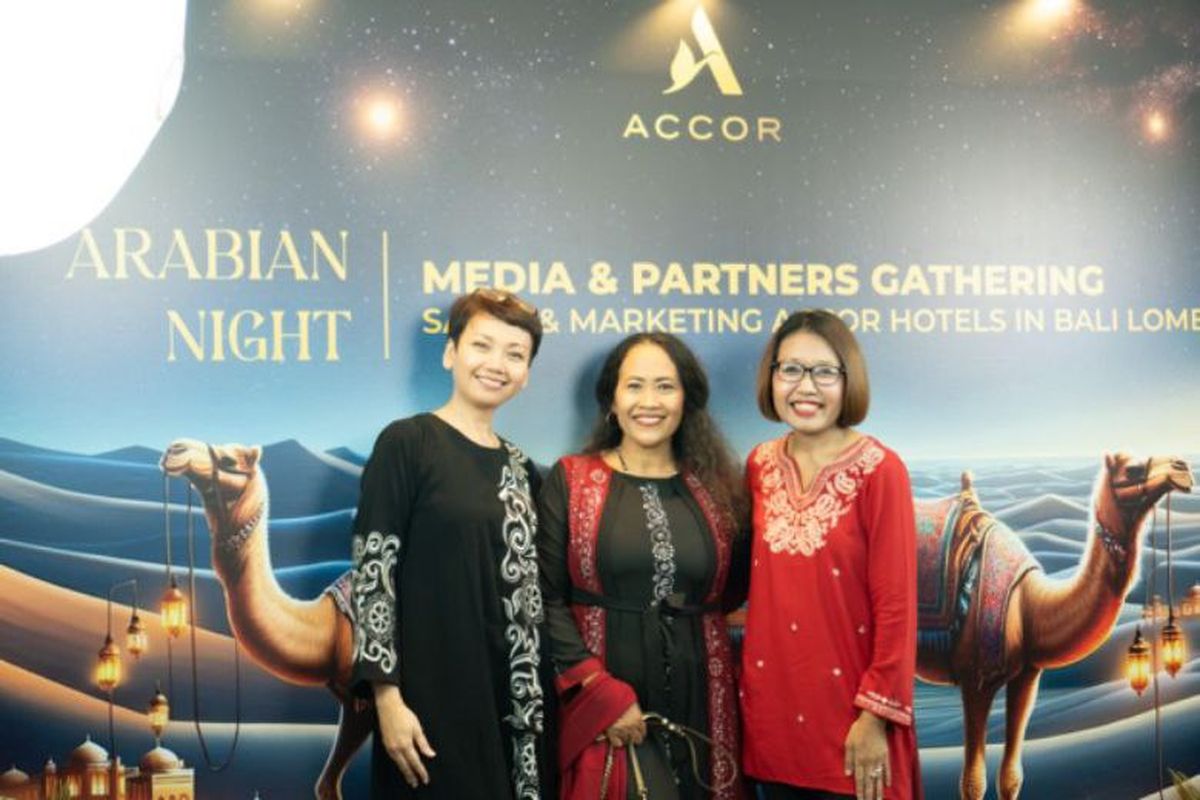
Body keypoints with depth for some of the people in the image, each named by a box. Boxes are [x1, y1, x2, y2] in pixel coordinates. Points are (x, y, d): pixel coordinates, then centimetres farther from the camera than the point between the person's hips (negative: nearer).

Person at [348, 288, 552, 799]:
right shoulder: (406, 443, -7)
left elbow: (525, 592, 13)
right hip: (429, 696, -6)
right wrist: (387, 695, -15)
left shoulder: (520, 469, 10)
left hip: (509, 701, 6)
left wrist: (532, 700, 9)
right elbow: (371, 575, -10)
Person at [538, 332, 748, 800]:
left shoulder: (715, 486, 7)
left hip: (699, 705, 3)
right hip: (602, 704, -3)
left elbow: (732, 593, 13)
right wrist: (601, 692, -12)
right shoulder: (570, 480, 0)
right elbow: (547, 600, -5)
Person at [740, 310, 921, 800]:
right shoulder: (759, 465, 3)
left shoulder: (879, 470, -12)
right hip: (772, 703, 5)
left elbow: (896, 604, -12)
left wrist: (876, 715, -14)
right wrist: (754, 688, 7)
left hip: (848, 706, -4)